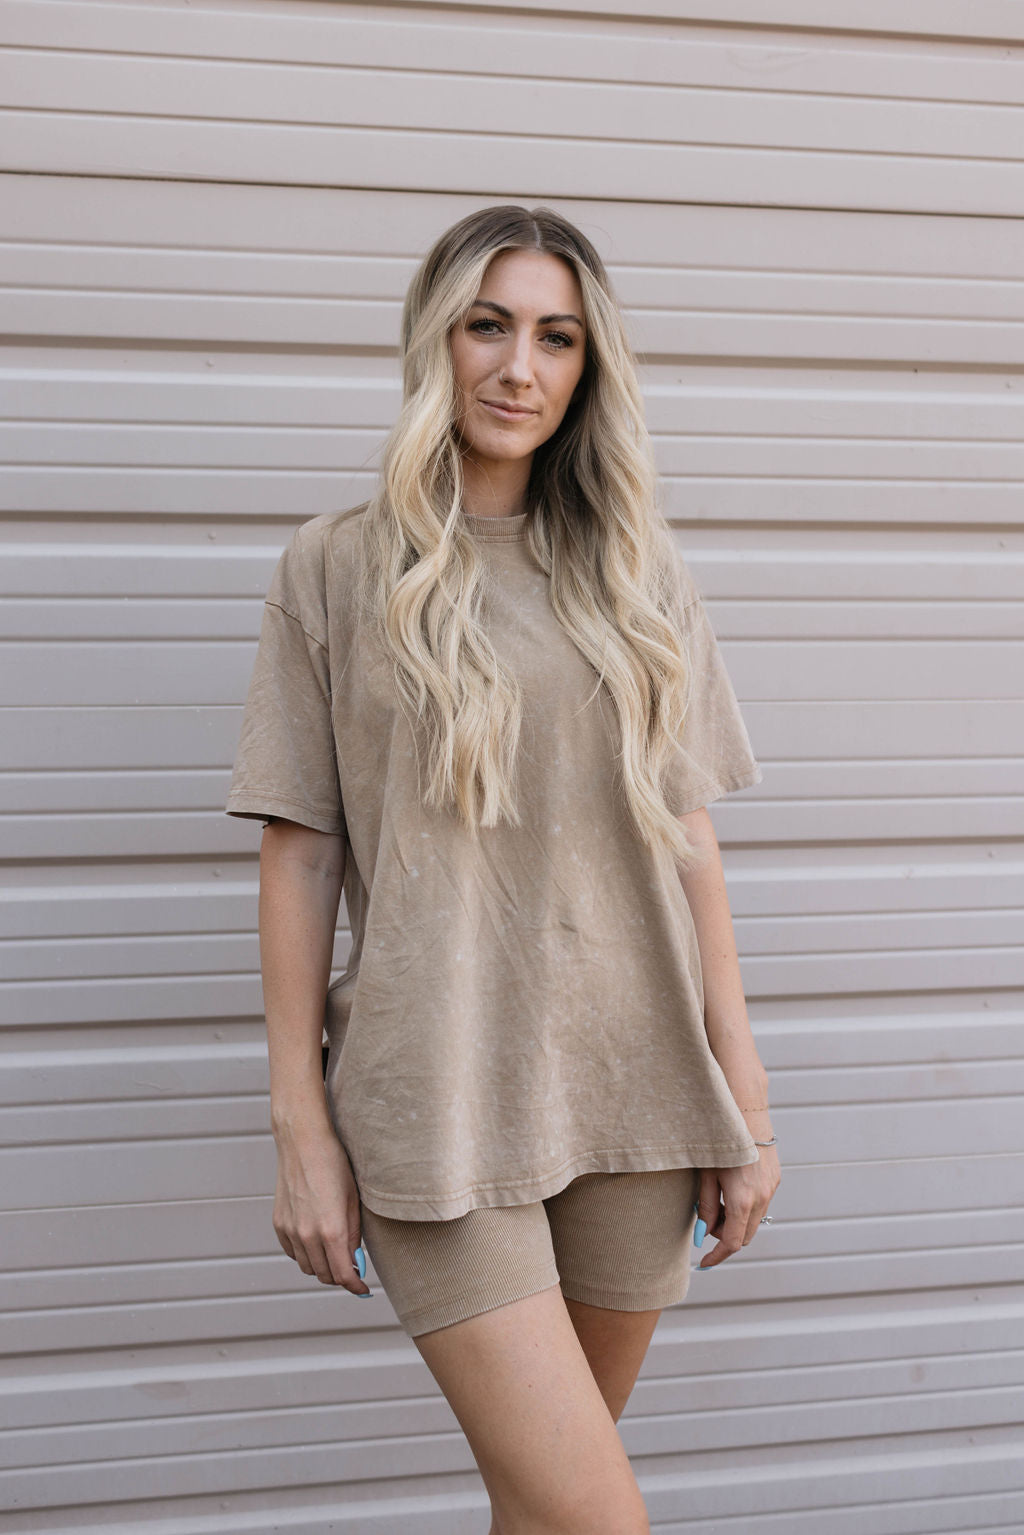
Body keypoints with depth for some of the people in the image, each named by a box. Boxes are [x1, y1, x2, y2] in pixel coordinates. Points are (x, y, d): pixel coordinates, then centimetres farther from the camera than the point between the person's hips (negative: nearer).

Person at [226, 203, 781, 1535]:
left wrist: (742, 1097, 5)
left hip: (631, 1090, 3)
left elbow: (687, 839, 9)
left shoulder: (637, 575, 10)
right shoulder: (336, 569, 1)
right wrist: (302, 1127, -4)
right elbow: (297, 855, 0)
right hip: (436, 1100, -3)